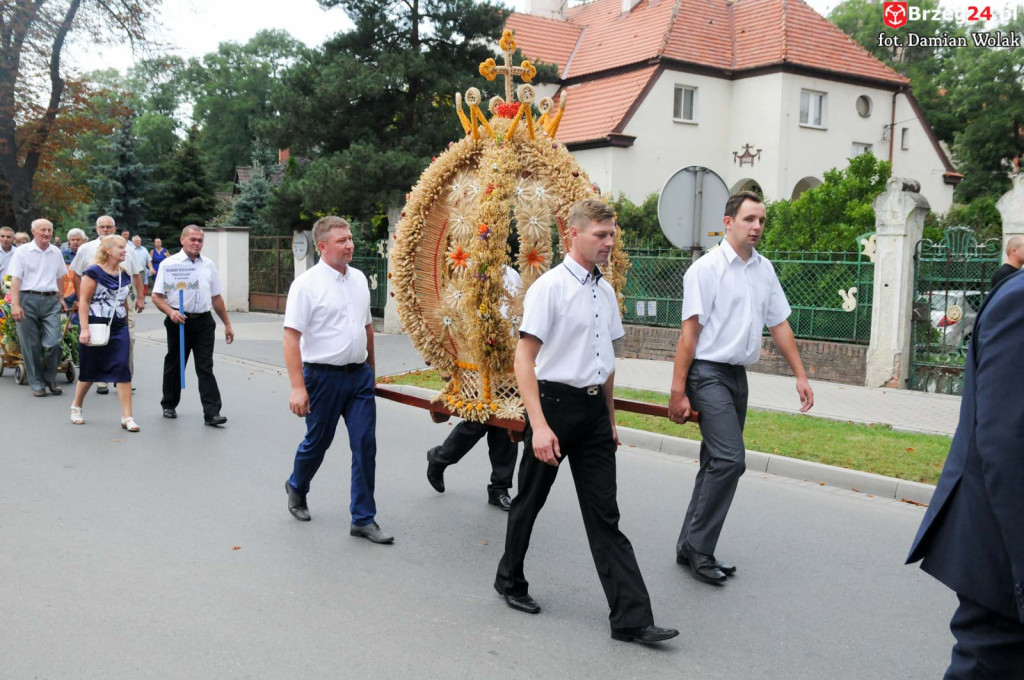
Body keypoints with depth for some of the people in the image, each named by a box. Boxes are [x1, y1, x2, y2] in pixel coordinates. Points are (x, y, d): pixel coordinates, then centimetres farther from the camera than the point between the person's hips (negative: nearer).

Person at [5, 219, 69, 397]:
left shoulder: (56, 252, 11)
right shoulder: (23, 251, -1)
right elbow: (15, 279, -6)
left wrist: (61, 298, 20)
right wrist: (15, 304, -14)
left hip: (51, 301, 3)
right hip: (28, 300, -3)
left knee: (54, 342, -7)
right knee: (31, 345, 2)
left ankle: (51, 380, 12)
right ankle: (37, 384, 12)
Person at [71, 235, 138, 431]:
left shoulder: (124, 275, 8)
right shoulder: (94, 272, -9)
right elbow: (84, 301, -11)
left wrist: (126, 325, 21)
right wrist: (84, 329, -17)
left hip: (118, 328, 4)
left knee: (122, 369, -6)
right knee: (90, 370, 9)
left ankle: (127, 417, -4)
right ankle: (76, 407, 34)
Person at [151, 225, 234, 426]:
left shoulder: (208, 264, 10)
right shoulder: (169, 263, -2)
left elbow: (216, 297, 17)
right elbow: (157, 296, -3)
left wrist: (227, 324, 16)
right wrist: (171, 312, -21)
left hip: (204, 321, 2)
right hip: (179, 320, -2)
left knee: (205, 367, -4)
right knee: (174, 365, 12)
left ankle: (212, 413, -7)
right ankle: (169, 406, 30)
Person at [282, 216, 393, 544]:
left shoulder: (359, 279, 8)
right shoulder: (307, 284, -12)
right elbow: (291, 336, -16)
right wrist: (297, 387, -21)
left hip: (360, 374, 5)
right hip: (324, 376, -5)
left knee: (365, 445, 0)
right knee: (317, 442, 11)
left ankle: (363, 519, 9)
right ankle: (296, 488, 42)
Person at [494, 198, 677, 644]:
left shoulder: (605, 291, 10)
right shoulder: (549, 287, -12)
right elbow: (524, 359, -16)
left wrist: (611, 419, 21)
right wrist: (539, 425, -24)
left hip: (594, 410, 6)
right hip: (555, 403, -6)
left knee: (604, 515, 4)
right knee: (529, 502, 12)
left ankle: (631, 618, 4)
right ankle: (510, 581, 35)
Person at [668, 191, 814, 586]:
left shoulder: (765, 269, 11)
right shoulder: (706, 269, -9)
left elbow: (779, 325, 16)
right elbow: (689, 333, -12)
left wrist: (800, 375, 11)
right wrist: (678, 391, -14)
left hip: (739, 376, 7)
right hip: (709, 374, -7)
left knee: (717, 463, 10)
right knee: (730, 459, -16)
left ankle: (691, 547, 20)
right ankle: (698, 547, -5)